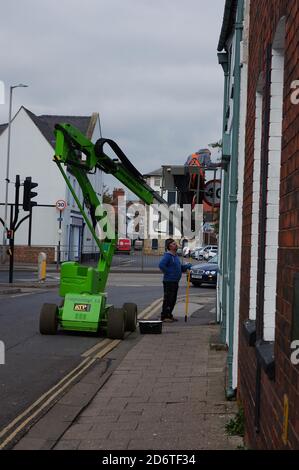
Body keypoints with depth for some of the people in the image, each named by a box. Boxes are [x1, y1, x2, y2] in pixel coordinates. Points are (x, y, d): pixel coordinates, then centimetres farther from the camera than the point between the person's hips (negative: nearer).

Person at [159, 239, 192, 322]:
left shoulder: (175, 256, 16)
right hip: (169, 281, -9)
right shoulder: (167, 256, -14)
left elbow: (180, 267, 24)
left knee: (173, 300, 14)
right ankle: (164, 316, -1)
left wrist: (187, 266, 9)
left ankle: (169, 315, 23)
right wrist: (167, 272, -20)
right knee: (168, 299, -6)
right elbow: (161, 265, -27)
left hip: (175, 281, 9)